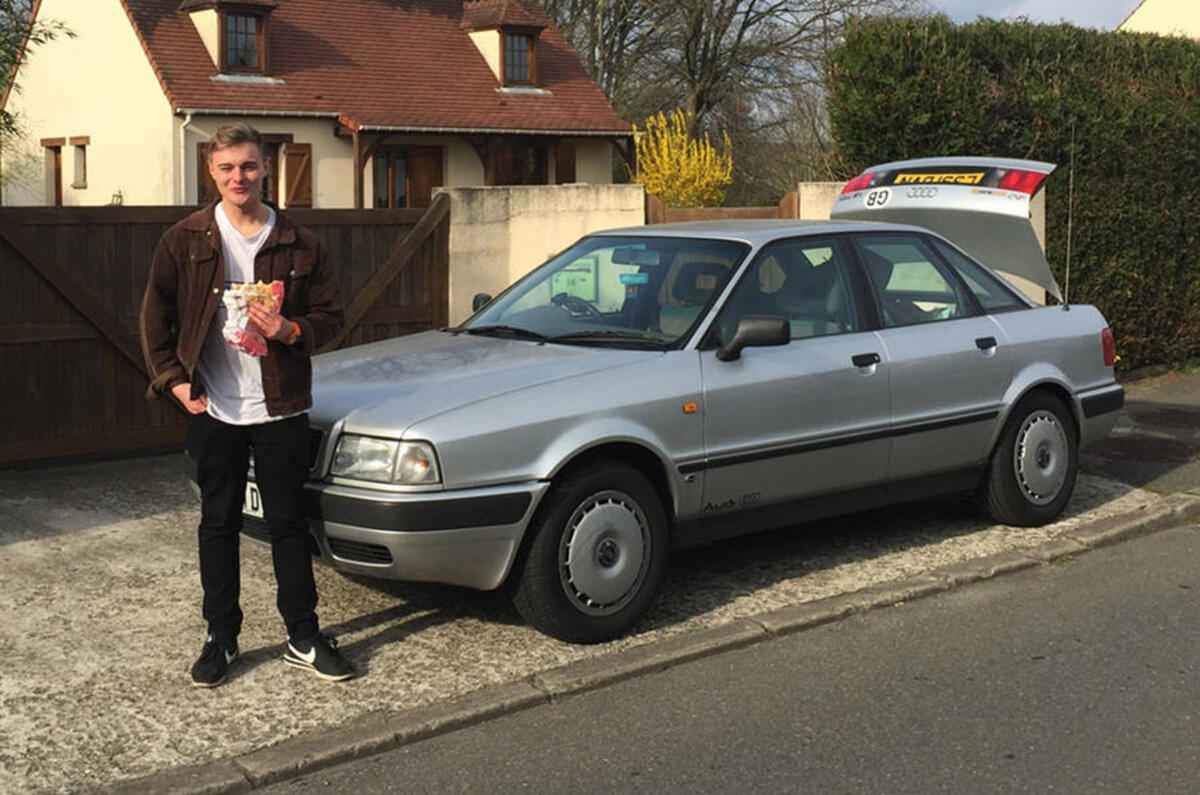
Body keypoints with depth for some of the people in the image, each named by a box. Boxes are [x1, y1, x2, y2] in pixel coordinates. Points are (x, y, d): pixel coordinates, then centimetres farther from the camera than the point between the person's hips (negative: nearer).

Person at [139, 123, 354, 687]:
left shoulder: (296, 244, 2)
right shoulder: (184, 241, 1)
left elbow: (330, 313, 6)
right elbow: (154, 317, 6)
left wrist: (291, 329, -13)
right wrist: (173, 379, -3)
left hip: (281, 407, 0)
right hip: (213, 408, 0)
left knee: (288, 522, 6)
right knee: (218, 523, 9)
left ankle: (304, 639, 16)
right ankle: (221, 639, 21)